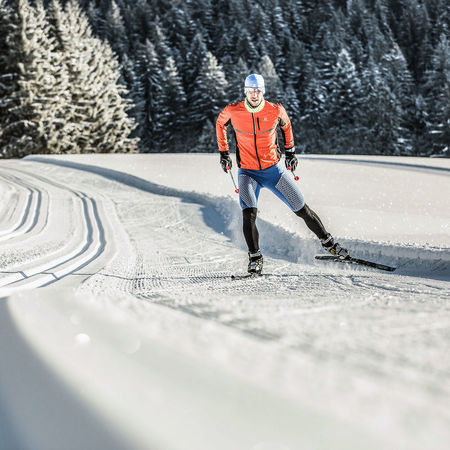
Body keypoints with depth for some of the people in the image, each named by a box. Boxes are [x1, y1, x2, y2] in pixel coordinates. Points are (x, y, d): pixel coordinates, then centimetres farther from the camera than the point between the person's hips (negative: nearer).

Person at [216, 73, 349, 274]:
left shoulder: (275, 110, -11)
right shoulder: (233, 111, -12)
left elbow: (285, 124, 12)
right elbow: (220, 124, 10)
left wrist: (290, 151, 15)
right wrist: (224, 152, 9)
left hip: (274, 169, 1)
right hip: (247, 172, -1)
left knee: (302, 209, 5)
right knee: (249, 212, -25)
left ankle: (328, 243, 25)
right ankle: (255, 258, -11)